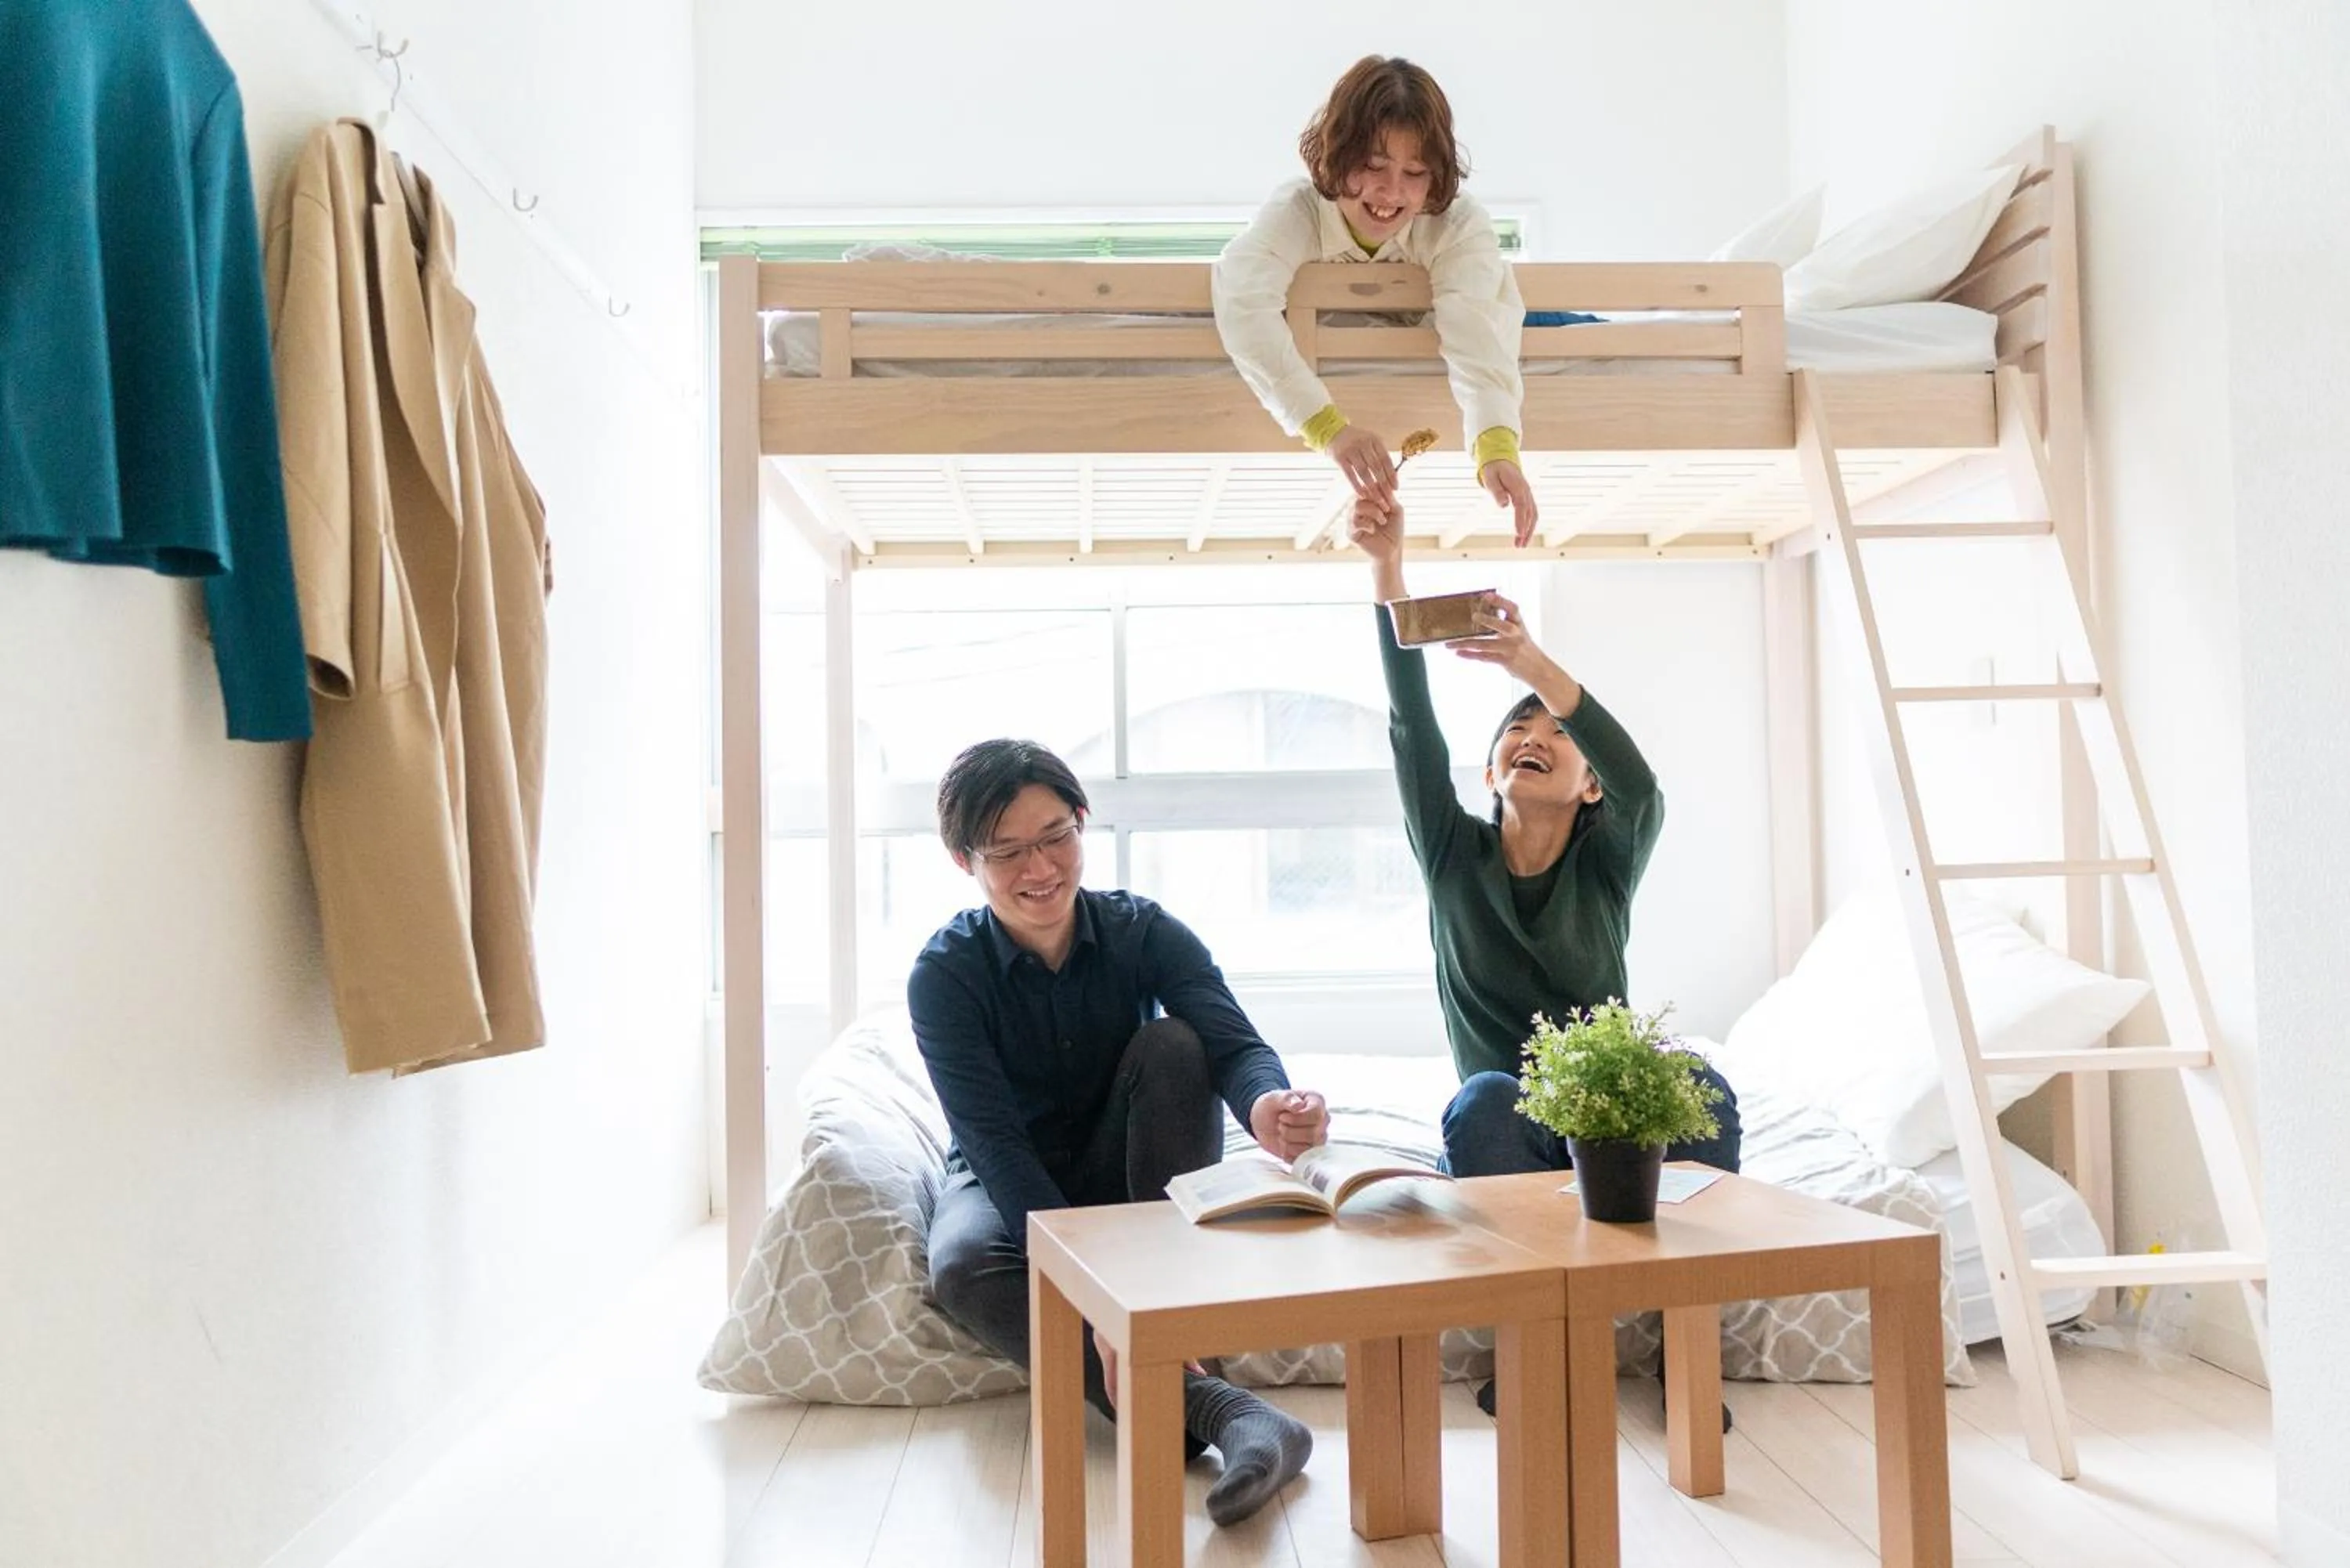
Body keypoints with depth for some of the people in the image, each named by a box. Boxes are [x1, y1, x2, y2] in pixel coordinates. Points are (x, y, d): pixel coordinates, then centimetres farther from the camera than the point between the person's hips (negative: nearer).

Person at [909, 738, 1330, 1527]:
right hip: (1008, 1184, -1)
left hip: (1123, 1171, 1)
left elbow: (1235, 1041, -30)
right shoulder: (945, 974, -19)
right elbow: (995, 1143, -28)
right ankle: (1212, 1409, -42)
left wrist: (1266, 1105, -57)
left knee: (1172, 1043, -28)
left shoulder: (1143, 931, -14)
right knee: (964, 1263, -36)